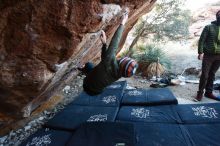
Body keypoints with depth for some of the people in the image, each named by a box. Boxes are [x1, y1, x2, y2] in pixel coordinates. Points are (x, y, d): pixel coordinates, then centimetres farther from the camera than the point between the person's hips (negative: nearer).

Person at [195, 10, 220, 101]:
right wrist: (200, 52, -18)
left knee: (212, 74, 10)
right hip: (208, 55, -4)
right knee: (204, 75, -4)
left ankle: (209, 92, 20)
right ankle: (200, 93, 6)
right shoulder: (209, 27, -2)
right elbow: (201, 40, -7)